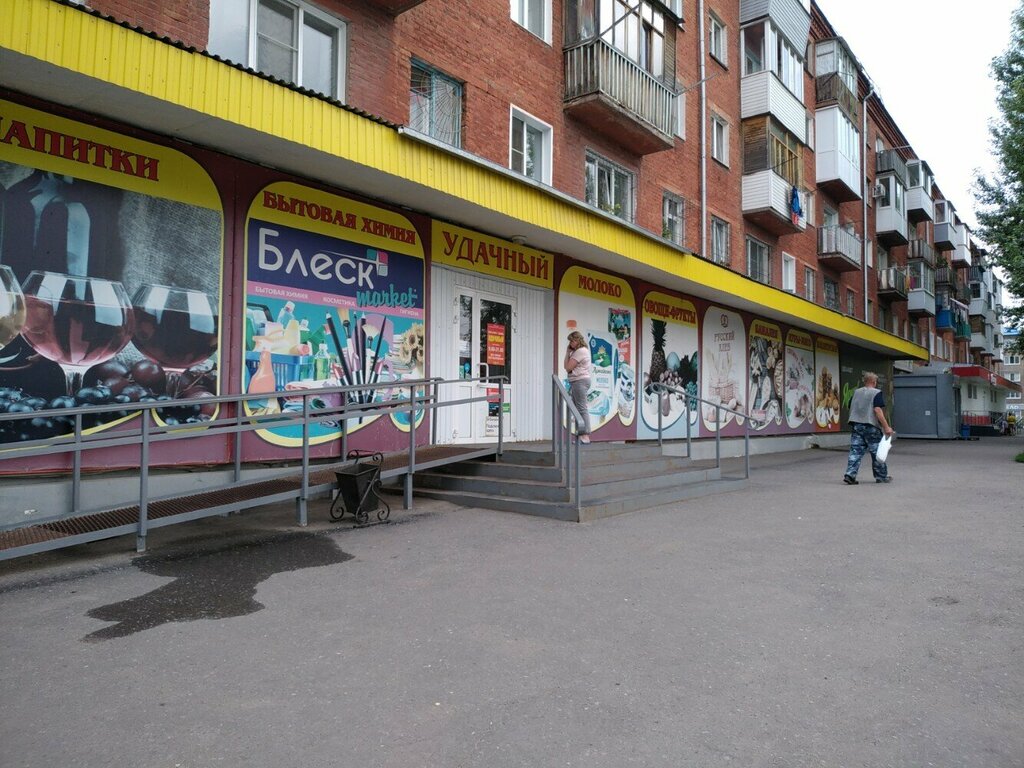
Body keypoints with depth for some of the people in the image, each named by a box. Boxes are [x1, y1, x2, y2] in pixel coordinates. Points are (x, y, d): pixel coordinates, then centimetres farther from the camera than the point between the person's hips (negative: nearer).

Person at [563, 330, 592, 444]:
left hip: (580, 381, -11)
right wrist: (568, 352, 8)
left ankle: (585, 436, -12)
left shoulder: (580, 351, -11)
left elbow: (568, 367, -13)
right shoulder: (577, 351, 22)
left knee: (581, 408, -11)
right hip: (576, 382, 11)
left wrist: (568, 353, 2)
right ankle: (580, 434, 10)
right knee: (577, 408, 9)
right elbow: (566, 366, 15)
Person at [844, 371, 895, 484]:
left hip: (856, 425, 5)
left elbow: (851, 408, 18)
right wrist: (886, 427, -17)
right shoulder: (877, 393, -6)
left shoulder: (856, 392, 12)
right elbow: (877, 410, -17)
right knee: (877, 452, 8)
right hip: (871, 426, -5)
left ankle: (850, 474, -9)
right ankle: (882, 476, 18)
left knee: (855, 451, 2)